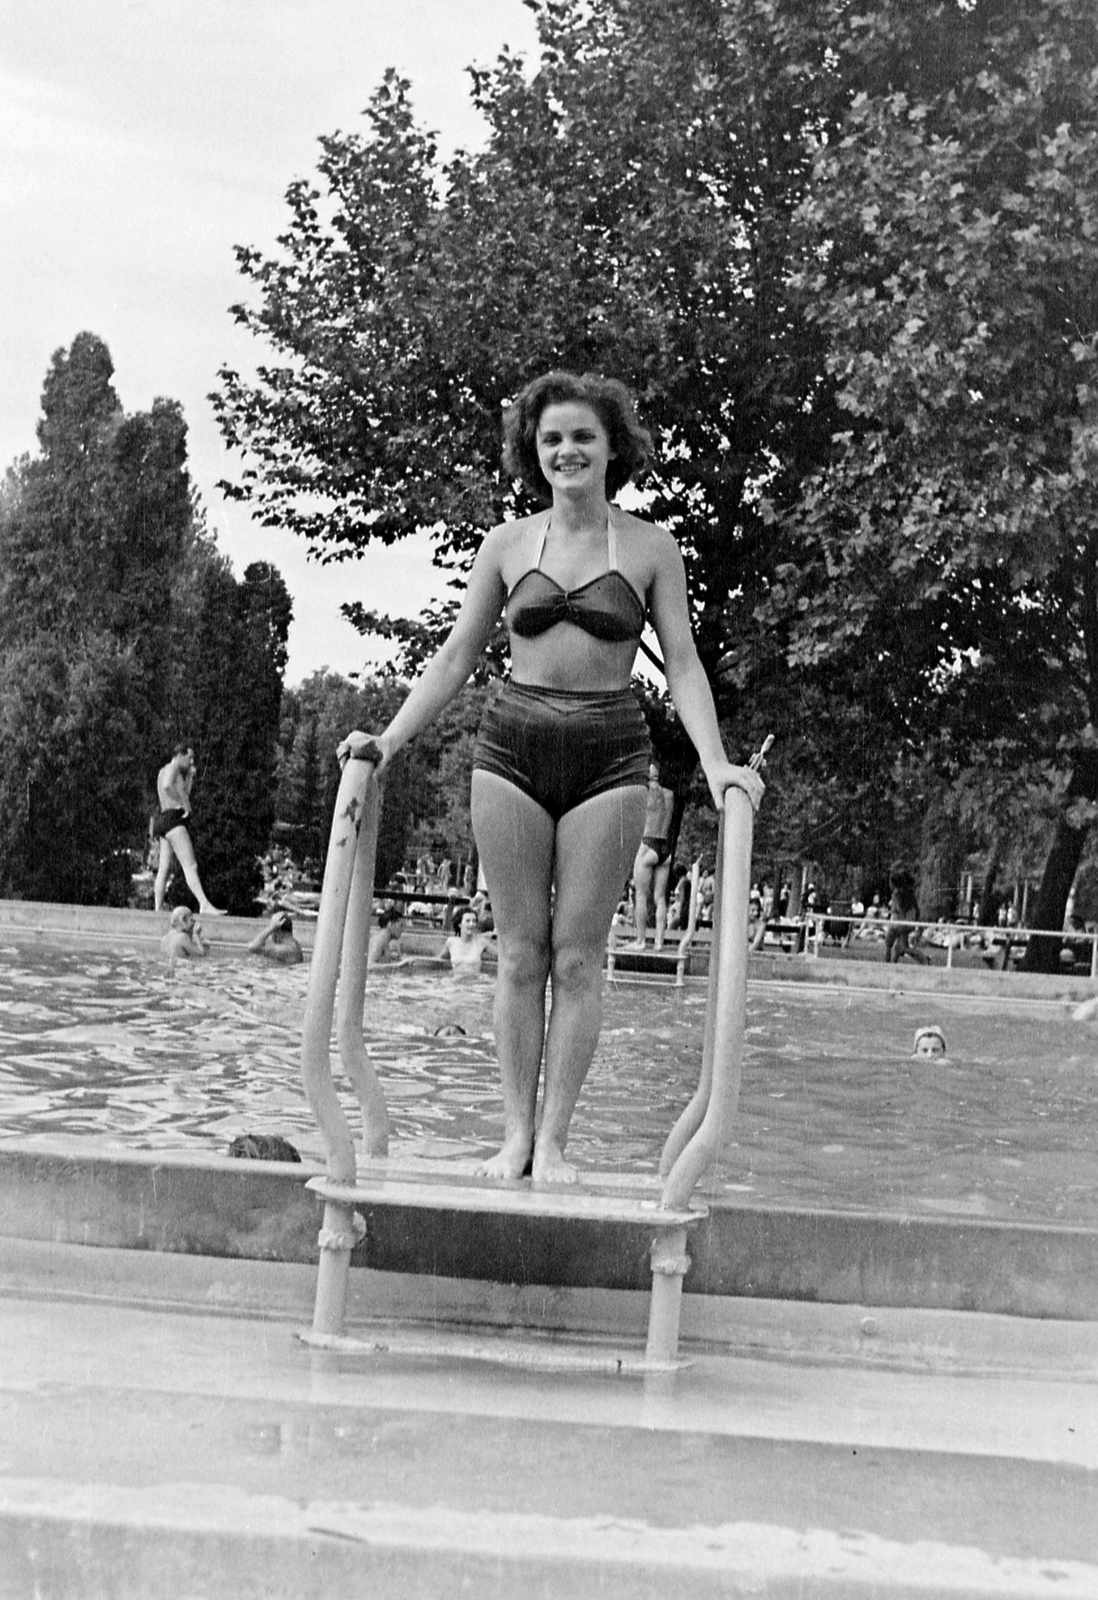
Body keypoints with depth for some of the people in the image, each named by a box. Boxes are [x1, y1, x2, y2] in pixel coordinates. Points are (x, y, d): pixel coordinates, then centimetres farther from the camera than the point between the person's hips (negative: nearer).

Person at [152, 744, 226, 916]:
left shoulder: (164, 771, 26)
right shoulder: (172, 767, -4)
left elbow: (183, 794, 32)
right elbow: (167, 786, -26)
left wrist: (189, 777, 25)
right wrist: (185, 804, -19)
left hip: (164, 820, 11)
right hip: (172, 818, -11)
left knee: (164, 868, 9)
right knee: (190, 866, -19)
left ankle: (158, 909, 7)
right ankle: (204, 905, -28)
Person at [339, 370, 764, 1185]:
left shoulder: (652, 549, 5)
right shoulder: (505, 545, 9)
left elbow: (683, 664, 1)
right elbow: (456, 658, 12)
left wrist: (716, 761, -13)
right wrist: (390, 738, 2)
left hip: (610, 754, -1)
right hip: (513, 747, 2)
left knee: (577, 954, -1)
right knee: (520, 951, 2)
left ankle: (554, 1139, 5)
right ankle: (515, 1133, 9)